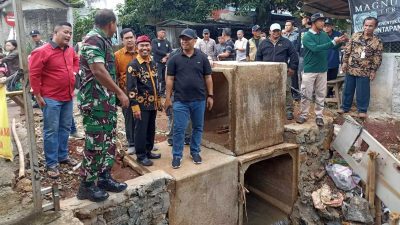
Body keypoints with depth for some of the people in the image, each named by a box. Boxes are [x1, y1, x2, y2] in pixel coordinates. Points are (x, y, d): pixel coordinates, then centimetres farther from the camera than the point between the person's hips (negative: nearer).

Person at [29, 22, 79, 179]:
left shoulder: (70, 50, 8)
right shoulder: (42, 52, -14)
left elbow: (76, 61, 31)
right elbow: (34, 75, -14)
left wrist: (74, 71, 13)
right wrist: (38, 95, -13)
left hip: (68, 97, 7)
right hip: (51, 98, -7)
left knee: (65, 128, 14)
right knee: (51, 131, -1)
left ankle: (63, 156, 29)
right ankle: (51, 164, 8)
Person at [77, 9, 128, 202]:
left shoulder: (103, 40, 17)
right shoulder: (93, 39, -14)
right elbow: (98, 71, -24)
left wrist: (115, 95, 22)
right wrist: (120, 93, -19)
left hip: (107, 101, 10)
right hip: (95, 101, -10)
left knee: (109, 141, 14)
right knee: (95, 143, -3)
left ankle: (104, 178, 26)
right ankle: (87, 185, 10)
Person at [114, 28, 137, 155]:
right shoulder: (117, 55, -2)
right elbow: (115, 75, 0)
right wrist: (120, 89, -5)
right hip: (126, 92, -1)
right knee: (129, 119, 9)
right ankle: (131, 144, 22)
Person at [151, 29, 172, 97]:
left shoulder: (167, 42, 15)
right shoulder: (154, 41, 2)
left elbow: (171, 51, 6)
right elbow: (155, 50, -11)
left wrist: (166, 57, -11)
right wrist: (166, 54, -7)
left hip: (166, 63, 5)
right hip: (158, 63, -4)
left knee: (164, 78, 7)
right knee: (158, 78, -9)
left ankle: (162, 92, 16)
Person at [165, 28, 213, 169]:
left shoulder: (202, 57, 3)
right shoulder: (175, 59, 2)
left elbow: (208, 78, 6)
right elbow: (170, 79, 2)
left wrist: (210, 96, 2)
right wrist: (168, 98, -1)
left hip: (199, 100, 1)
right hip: (180, 100, -1)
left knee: (198, 127, 12)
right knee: (179, 129, 1)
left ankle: (195, 152, 28)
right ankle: (177, 155, 14)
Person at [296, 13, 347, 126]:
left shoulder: (324, 35, 6)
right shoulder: (307, 36, -10)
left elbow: (333, 47, 13)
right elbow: (315, 48, -25)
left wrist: (340, 42, -8)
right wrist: (333, 42, -27)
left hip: (322, 70, 5)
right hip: (310, 70, -5)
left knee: (321, 95, 9)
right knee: (306, 94, 2)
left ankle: (319, 116, 18)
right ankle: (303, 115, 15)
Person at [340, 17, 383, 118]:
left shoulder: (377, 41, -2)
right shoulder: (355, 35, 3)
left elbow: (377, 58, -2)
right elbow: (347, 49, 5)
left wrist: (373, 70, -5)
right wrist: (345, 62, -1)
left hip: (364, 71, -2)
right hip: (350, 68, 2)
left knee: (362, 92, 3)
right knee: (348, 89, 11)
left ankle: (362, 110, 17)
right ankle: (345, 107, 24)